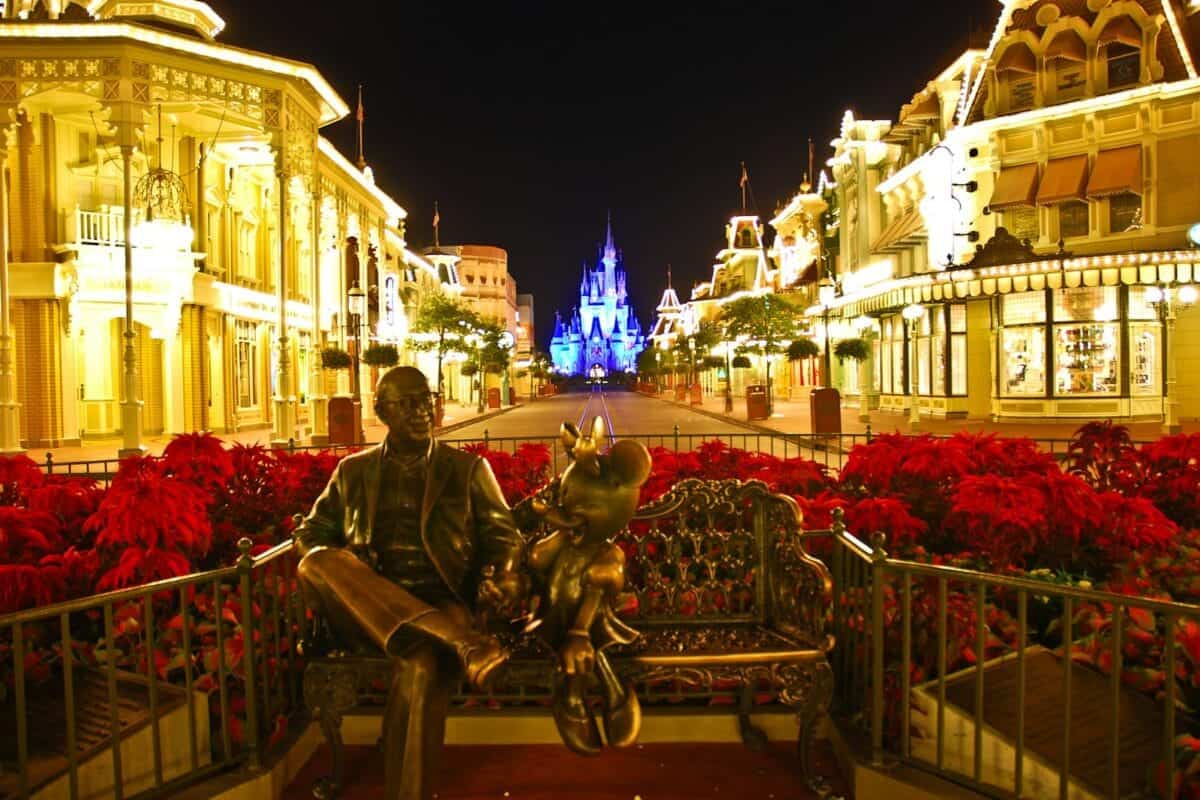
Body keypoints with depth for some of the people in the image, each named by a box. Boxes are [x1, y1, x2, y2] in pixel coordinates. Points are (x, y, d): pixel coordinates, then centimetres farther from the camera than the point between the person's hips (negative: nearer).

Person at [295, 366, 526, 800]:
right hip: (369, 610, 3)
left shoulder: (469, 469, 12)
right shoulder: (353, 470, 17)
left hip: (439, 602, -2)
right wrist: (326, 569, -8)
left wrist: (504, 577, -16)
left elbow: (503, 535, 8)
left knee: (421, 669, -37)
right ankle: (461, 643, -40)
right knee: (317, 563, -30)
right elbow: (311, 532, 17)